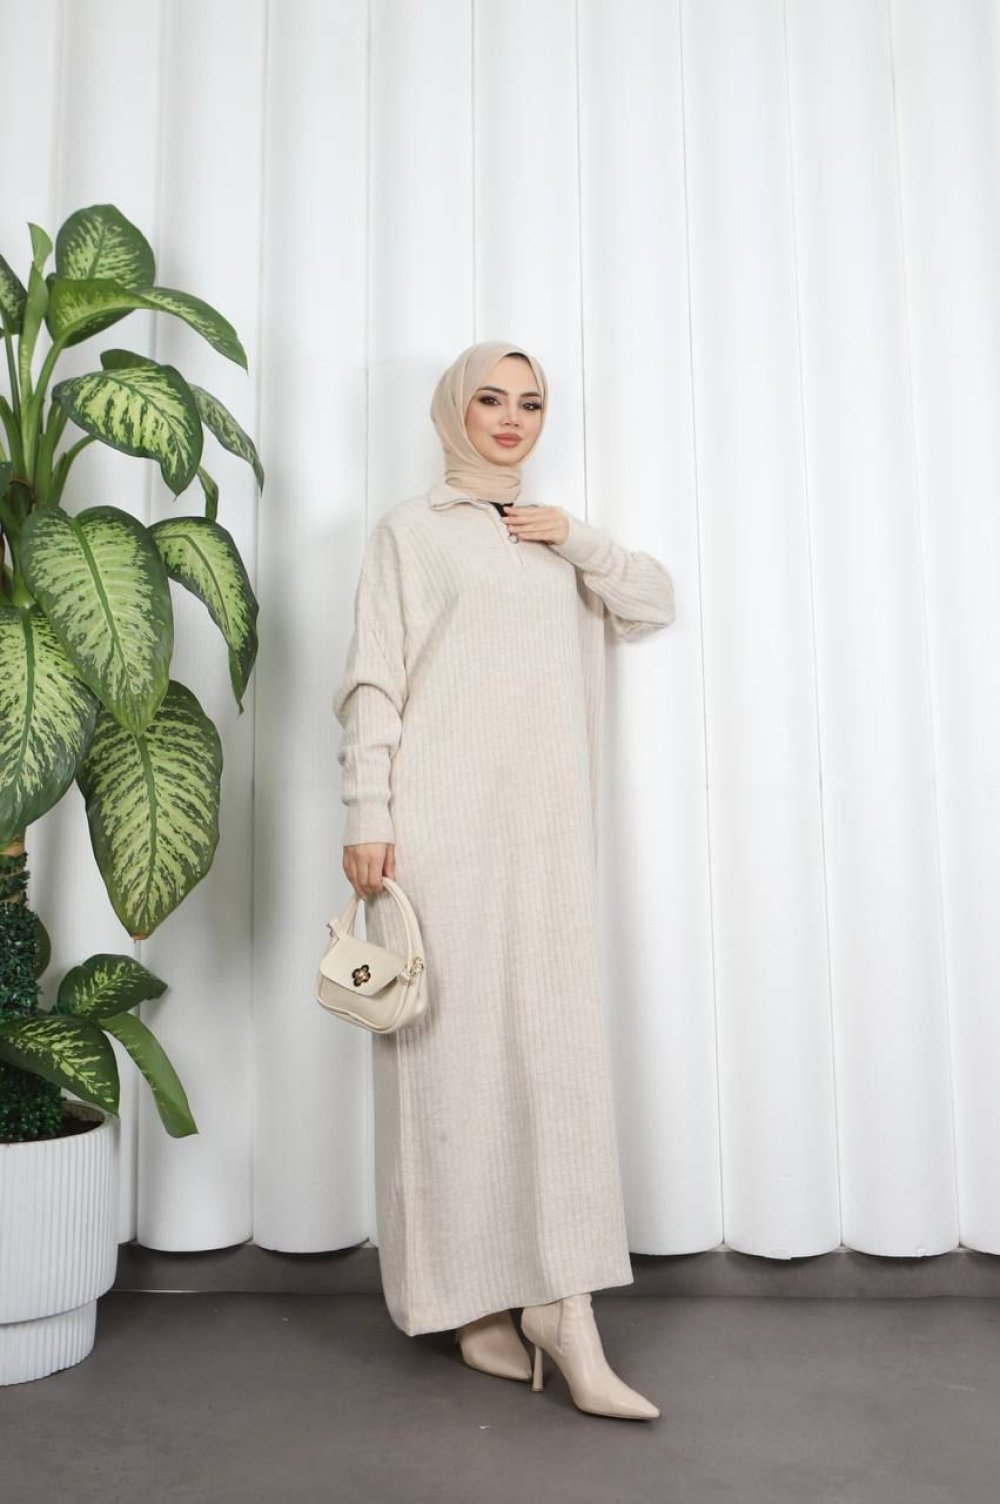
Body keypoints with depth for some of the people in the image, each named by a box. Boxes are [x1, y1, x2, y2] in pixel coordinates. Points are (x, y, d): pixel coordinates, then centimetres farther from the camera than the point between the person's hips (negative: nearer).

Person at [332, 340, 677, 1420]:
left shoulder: (556, 541, 22)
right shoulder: (410, 529, 6)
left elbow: (655, 605, 19)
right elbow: (373, 682, -2)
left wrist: (581, 541, 5)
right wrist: (366, 814, -10)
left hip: (545, 828, 5)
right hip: (440, 823, -4)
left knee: (559, 1047, -2)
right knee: (451, 1044, -2)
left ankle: (565, 1312, 4)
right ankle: (473, 1303, 12)